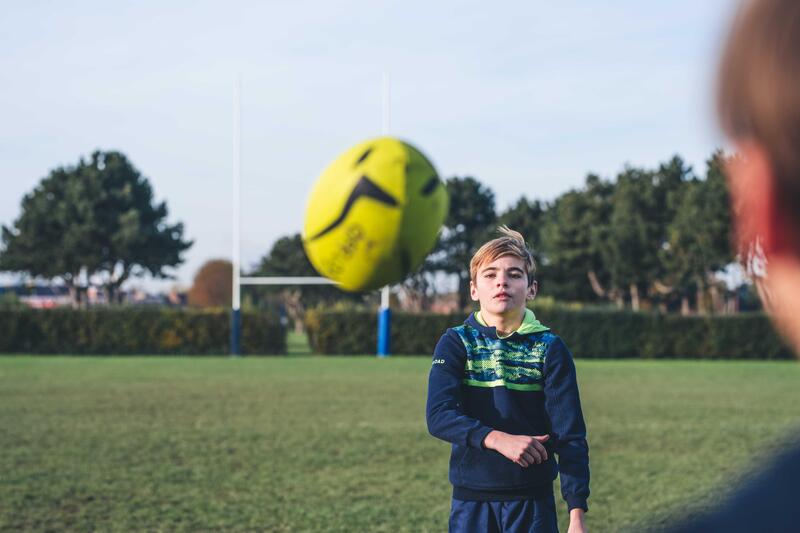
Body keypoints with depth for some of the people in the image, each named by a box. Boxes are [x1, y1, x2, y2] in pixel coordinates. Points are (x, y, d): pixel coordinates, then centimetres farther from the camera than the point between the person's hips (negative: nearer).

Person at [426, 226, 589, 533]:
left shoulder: (549, 349, 0)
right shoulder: (455, 344, 1)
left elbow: (570, 435, -3)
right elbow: (439, 415, -14)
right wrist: (497, 439, -30)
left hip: (533, 499, 0)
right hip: (471, 499, 0)